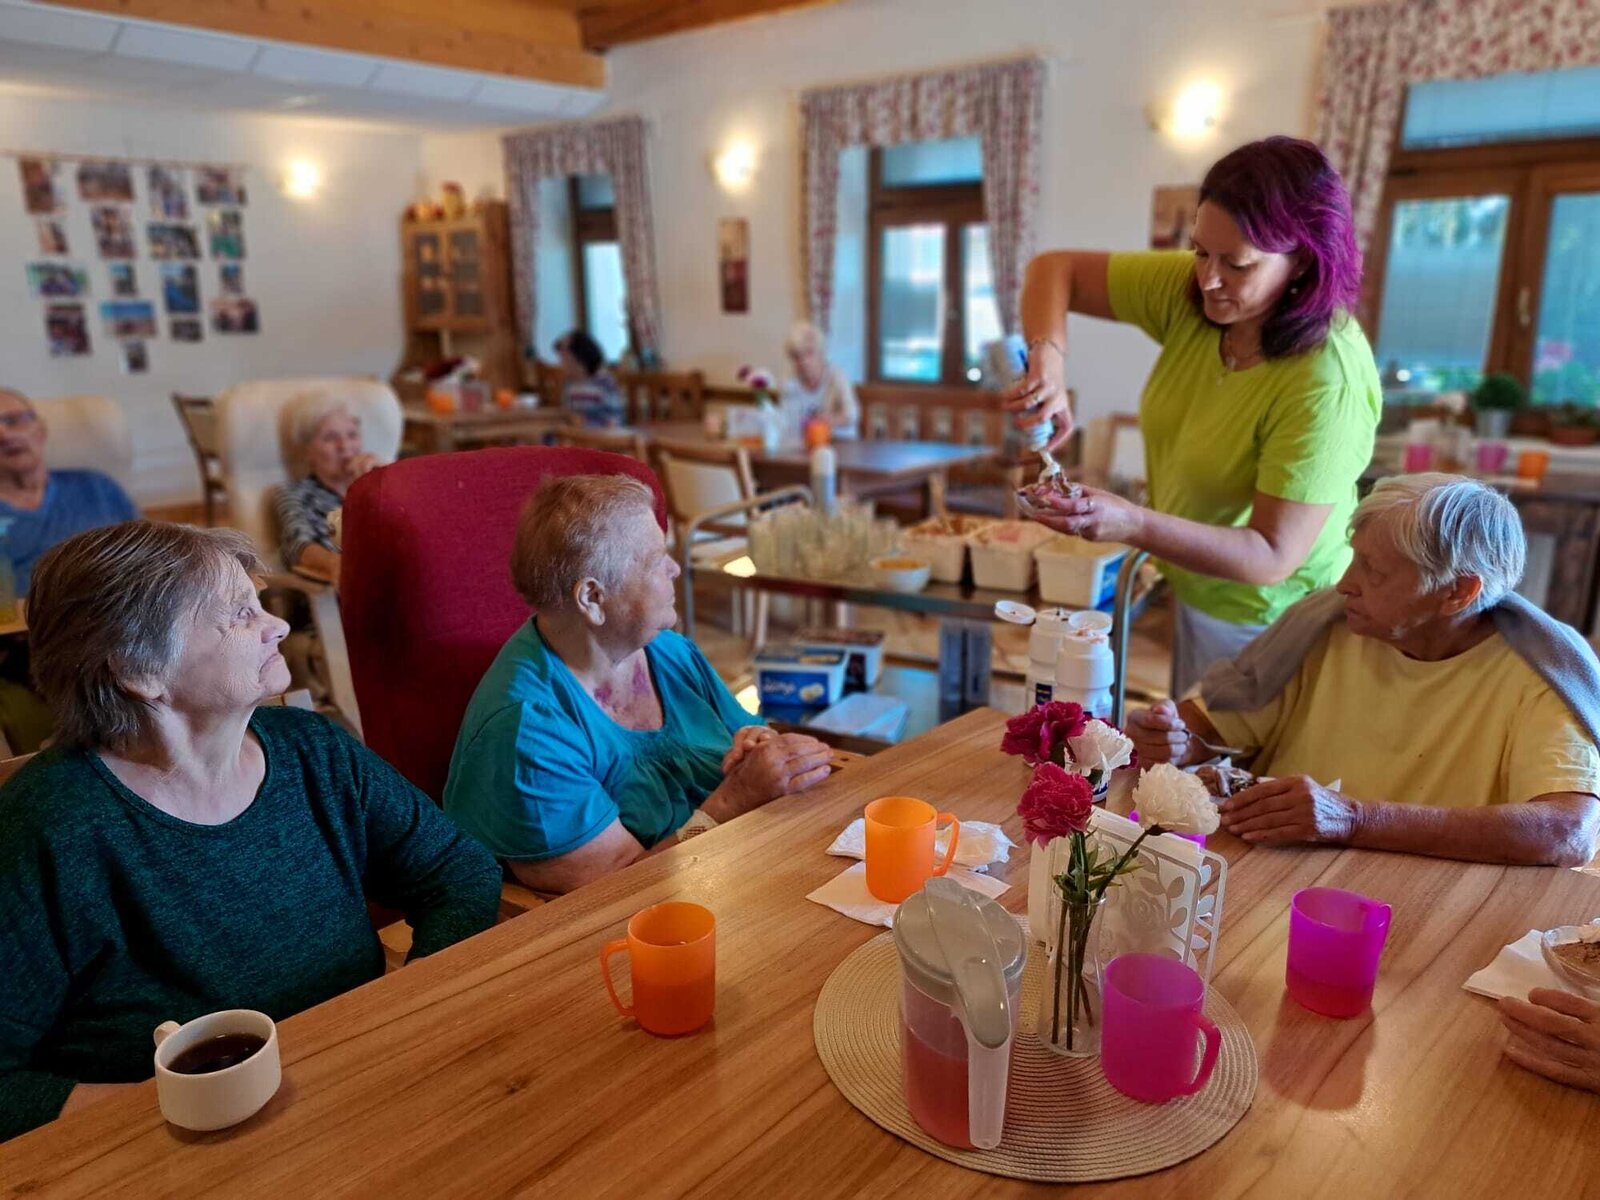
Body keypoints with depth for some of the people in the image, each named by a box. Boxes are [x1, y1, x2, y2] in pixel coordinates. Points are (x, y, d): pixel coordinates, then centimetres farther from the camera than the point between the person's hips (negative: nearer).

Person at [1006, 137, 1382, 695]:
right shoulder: (1186, 291, -12)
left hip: (1269, 624, -6)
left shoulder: (1326, 385, -30)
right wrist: (1047, 357, -25)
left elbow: (1272, 556, -29)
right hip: (1194, 596, 6)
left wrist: (1134, 524, -42)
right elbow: (1055, 270, -5)